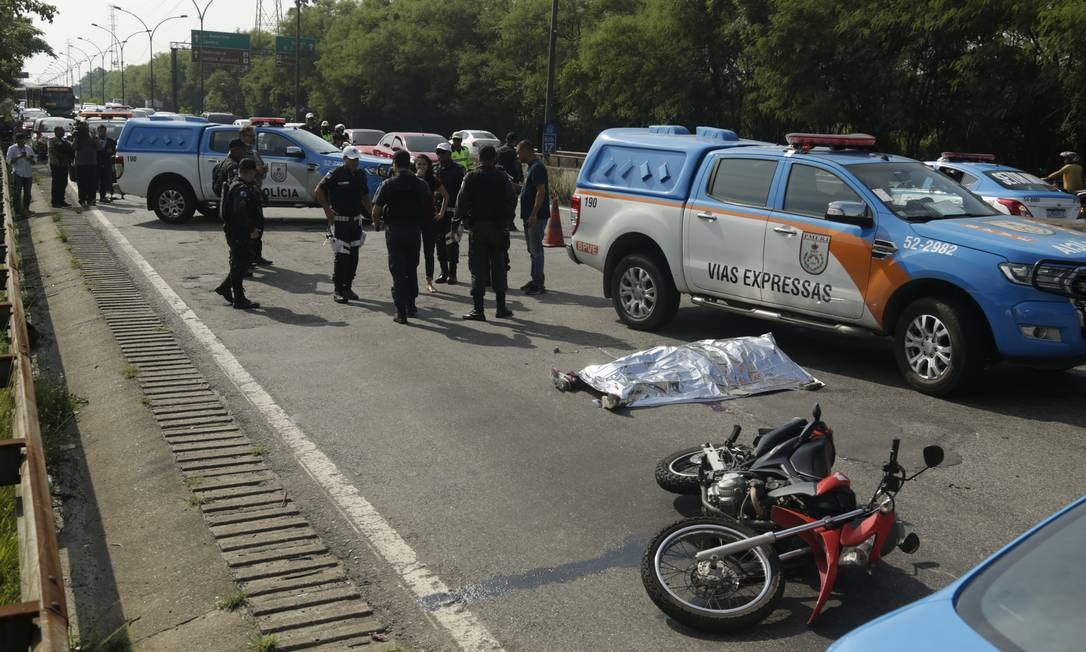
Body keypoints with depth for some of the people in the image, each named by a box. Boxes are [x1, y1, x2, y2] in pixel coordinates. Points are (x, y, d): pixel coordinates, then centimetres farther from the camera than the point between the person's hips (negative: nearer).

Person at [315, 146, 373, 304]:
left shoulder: (360, 175, 9)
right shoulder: (336, 173, -10)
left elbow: (364, 196, 20)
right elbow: (319, 190, -9)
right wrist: (327, 210, -14)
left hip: (355, 220, 6)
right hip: (339, 221, -6)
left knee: (353, 256, 8)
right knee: (341, 255, -9)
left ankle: (347, 287, 20)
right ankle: (337, 290, 1)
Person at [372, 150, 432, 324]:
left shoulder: (388, 184, -7)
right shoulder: (421, 184, 3)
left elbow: (376, 210, -9)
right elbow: (430, 209, 5)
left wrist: (376, 223, 10)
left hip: (395, 231, -3)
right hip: (415, 230, 3)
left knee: (398, 271, 1)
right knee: (412, 269, 18)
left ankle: (401, 312, -3)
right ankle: (410, 306, 25)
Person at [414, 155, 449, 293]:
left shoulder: (433, 180, 2)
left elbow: (446, 196, 12)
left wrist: (441, 213, 6)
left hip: (430, 218, 1)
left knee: (429, 252, 5)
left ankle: (429, 282, 12)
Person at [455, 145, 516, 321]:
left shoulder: (471, 177, -4)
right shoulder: (503, 177, 0)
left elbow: (462, 201, -8)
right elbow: (512, 200, 0)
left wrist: (465, 221, 2)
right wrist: (506, 221, 8)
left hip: (477, 228, -1)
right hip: (498, 227, 1)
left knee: (478, 269, 1)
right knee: (499, 267, 11)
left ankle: (477, 309, -2)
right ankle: (501, 307, 14)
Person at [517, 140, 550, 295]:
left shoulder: (537, 167, -16)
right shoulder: (532, 167, 16)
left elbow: (541, 192, -23)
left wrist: (533, 215, -26)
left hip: (536, 217, -10)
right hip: (529, 216, 10)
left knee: (536, 249, -7)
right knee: (533, 250, 15)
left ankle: (539, 284, -4)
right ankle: (535, 280, 22)